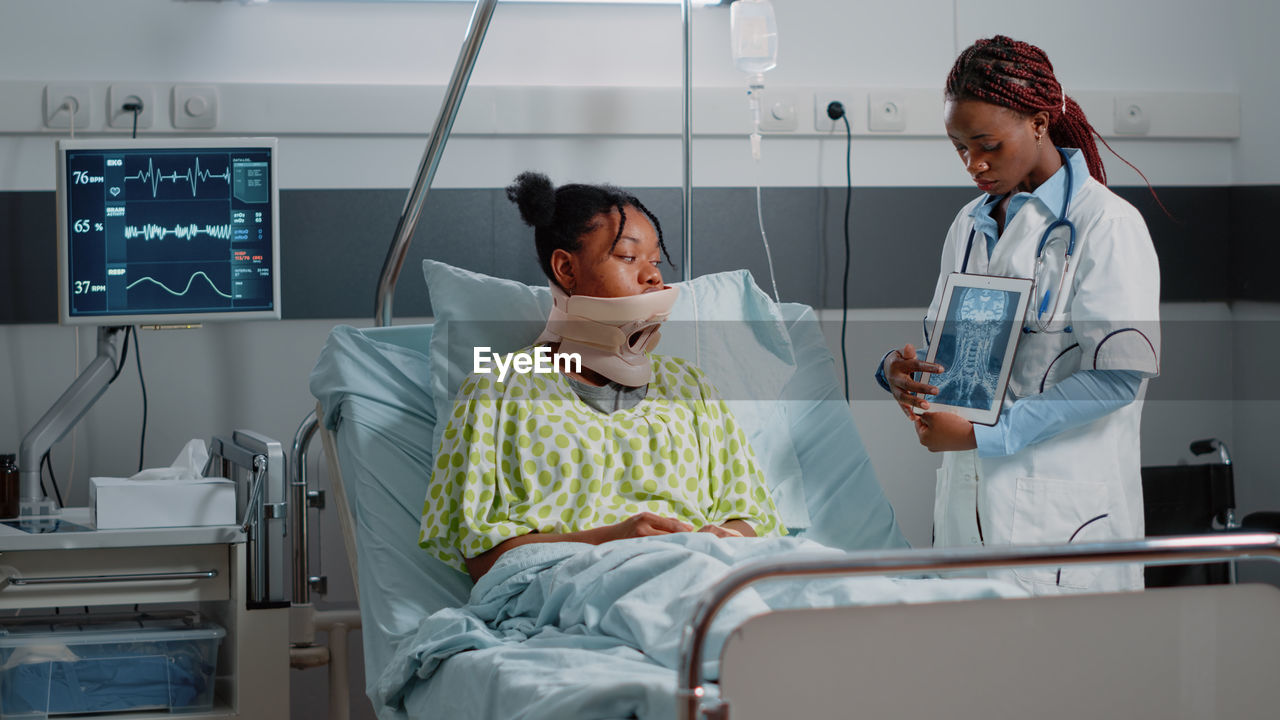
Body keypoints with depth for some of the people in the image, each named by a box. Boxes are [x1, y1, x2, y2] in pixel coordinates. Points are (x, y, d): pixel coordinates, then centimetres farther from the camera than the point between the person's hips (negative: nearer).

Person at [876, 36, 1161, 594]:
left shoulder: (1106, 225, -7)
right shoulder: (970, 225, 16)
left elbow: (1118, 375, -16)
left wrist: (985, 434, -18)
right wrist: (902, 368, -2)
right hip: (968, 503, 6)